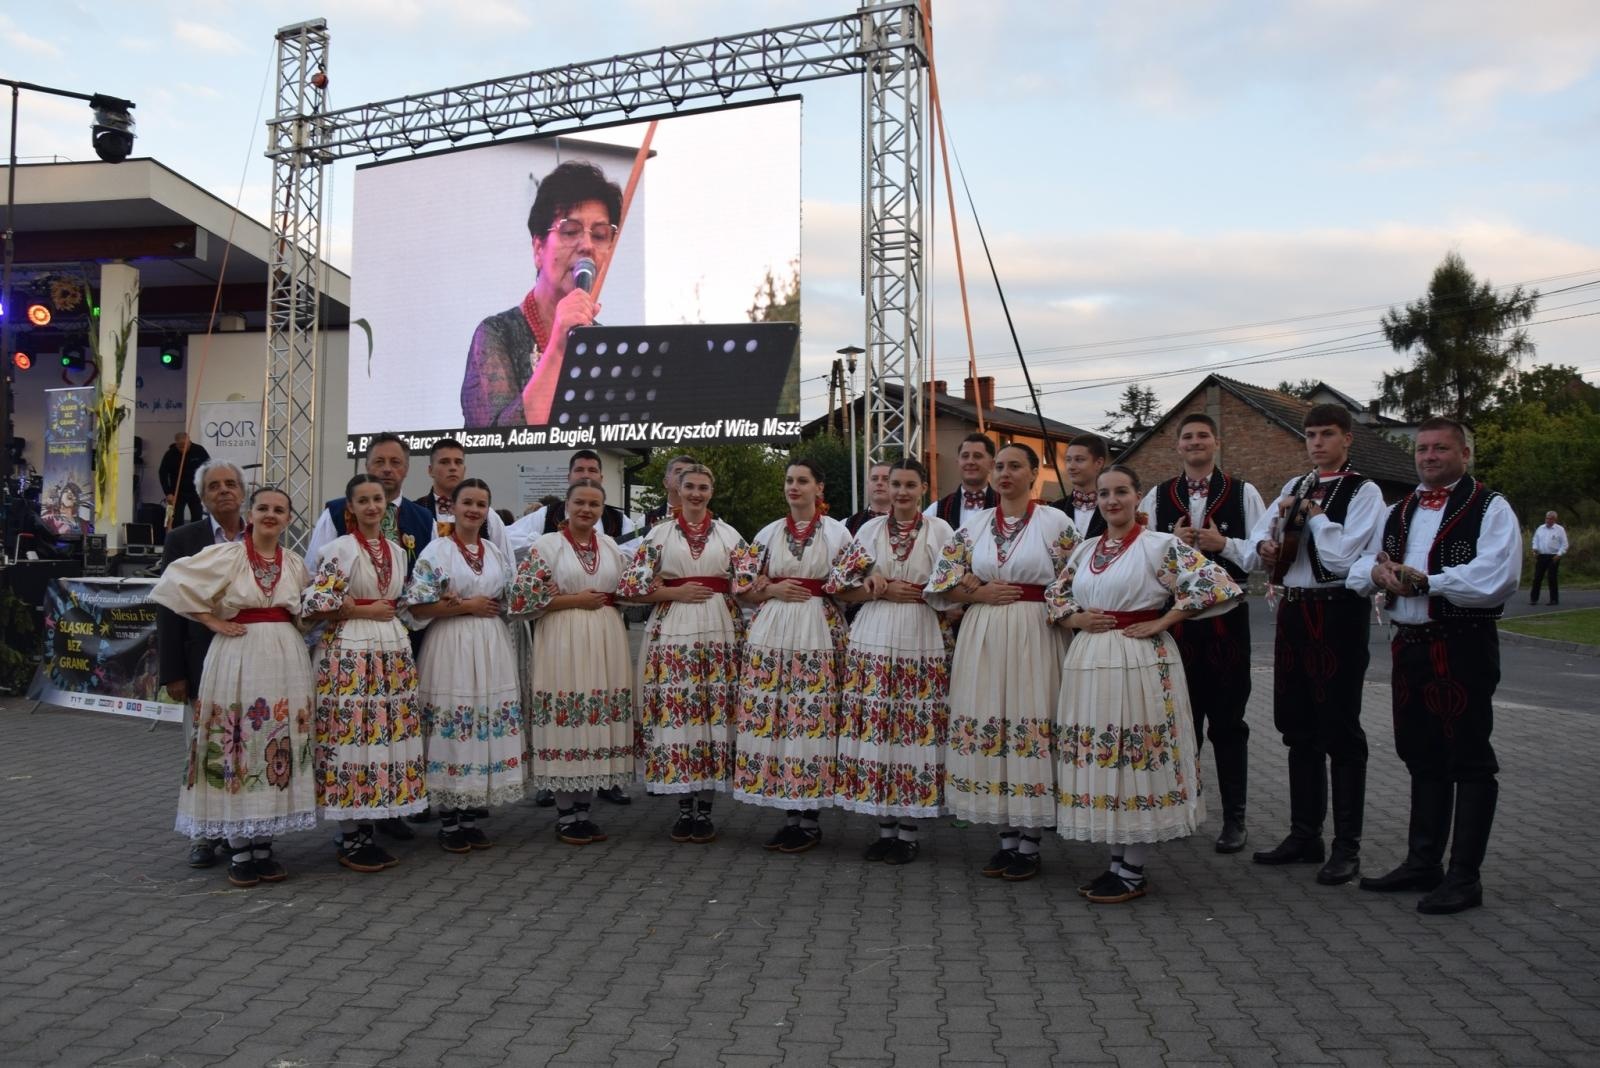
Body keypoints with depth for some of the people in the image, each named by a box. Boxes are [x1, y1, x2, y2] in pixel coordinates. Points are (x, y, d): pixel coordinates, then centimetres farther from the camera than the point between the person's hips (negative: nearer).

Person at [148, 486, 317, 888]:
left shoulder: (296, 564, 12)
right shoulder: (225, 554, -2)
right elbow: (175, 583, -6)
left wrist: (291, 630, 6)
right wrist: (212, 620, -7)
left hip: (287, 660, 4)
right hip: (237, 657, -4)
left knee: (279, 750, 4)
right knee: (237, 748, -3)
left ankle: (263, 846, 14)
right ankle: (238, 850, 6)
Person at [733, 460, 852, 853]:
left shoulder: (837, 532, 7)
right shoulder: (768, 533, 13)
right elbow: (747, 591, 12)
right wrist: (773, 589, -4)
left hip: (819, 634, -3)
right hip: (772, 632, 3)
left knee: (814, 716, -5)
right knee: (770, 717, -1)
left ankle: (810, 821, 5)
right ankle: (790, 817, 10)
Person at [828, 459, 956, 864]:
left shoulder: (940, 530, 4)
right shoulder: (870, 528, 11)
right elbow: (842, 587, 8)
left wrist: (905, 590, -10)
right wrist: (882, 592, -6)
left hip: (922, 642, -2)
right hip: (873, 640, 2)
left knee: (916, 728, -3)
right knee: (874, 727, 0)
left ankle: (908, 831, 9)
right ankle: (885, 827, 12)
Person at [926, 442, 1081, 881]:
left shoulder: (1055, 523, 2)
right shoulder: (975, 524, 11)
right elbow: (944, 581, 8)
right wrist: (982, 592, -6)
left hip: (1034, 637, -3)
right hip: (983, 636, 3)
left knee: (1031, 727, -4)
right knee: (987, 726, 2)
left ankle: (1029, 843, 7)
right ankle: (1007, 839, 14)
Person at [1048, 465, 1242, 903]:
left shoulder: (1161, 545, -5)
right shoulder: (1085, 550, 14)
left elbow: (1216, 585, -13)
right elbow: (1054, 597, 21)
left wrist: (1161, 623, -12)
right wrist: (1077, 619, 0)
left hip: (1139, 662, -6)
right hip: (1088, 661, 6)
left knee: (1137, 758, -3)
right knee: (1099, 761, 8)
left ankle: (1133, 872, 8)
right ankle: (1117, 863, 20)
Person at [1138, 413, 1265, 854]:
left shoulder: (1242, 493, 2)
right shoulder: (1158, 497, 8)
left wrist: (1224, 545, -17)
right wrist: (1170, 541, -12)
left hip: (1226, 617, -2)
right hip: (1174, 616, 2)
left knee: (1227, 721, 4)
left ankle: (1234, 818, 15)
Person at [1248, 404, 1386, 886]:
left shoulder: (1363, 491, -8)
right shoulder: (1296, 487, 14)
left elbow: (1342, 555, -17)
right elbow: (1260, 528, 17)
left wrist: (1313, 512, -10)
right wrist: (1265, 545, -4)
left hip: (1338, 611, -7)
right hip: (1294, 609, 7)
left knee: (1340, 730, 0)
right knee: (1298, 728, 13)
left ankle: (1347, 846, 10)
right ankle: (1305, 835, 25)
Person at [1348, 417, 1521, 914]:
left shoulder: (1490, 509, -5)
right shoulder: (1398, 512, 16)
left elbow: (1494, 579, -20)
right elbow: (1358, 572, 12)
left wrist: (1423, 580, -16)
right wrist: (1377, 572, -11)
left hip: (1464, 647, -7)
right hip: (1409, 646, 7)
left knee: (1469, 760, 0)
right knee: (1422, 757, 15)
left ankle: (1464, 877, 8)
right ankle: (1423, 863, 27)